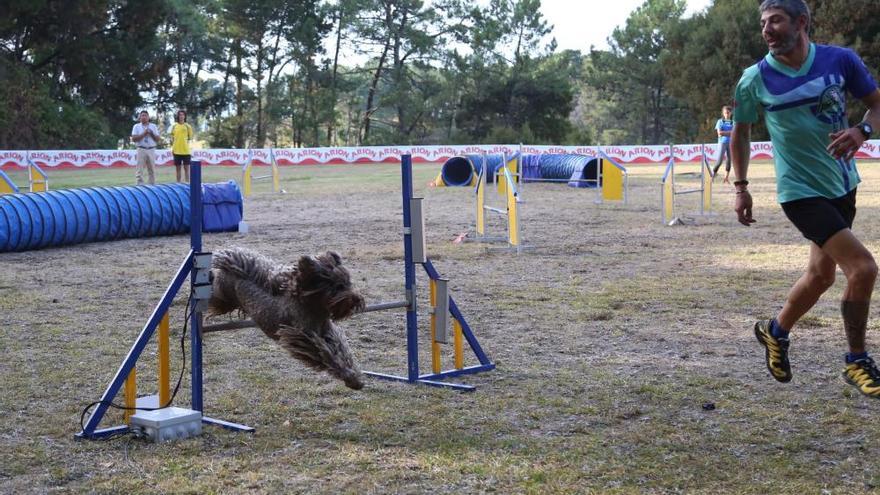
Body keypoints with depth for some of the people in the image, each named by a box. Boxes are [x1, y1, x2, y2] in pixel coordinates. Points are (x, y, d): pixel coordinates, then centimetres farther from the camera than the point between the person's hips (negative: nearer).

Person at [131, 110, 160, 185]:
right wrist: (144, 134, -12)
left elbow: (157, 139, 8)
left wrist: (151, 134, -8)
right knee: (140, 170, -6)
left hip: (151, 150, 2)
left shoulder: (153, 126, 12)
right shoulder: (136, 126, 5)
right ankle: (140, 184, -5)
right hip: (141, 150, -2)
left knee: (151, 170, 5)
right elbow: (134, 139, -6)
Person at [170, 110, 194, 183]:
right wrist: (172, 148, 4)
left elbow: (190, 138, 5)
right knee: (178, 168, 7)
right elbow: (172, 138, 11)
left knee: (186, 167, 0)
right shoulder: (174, 126, 6)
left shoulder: (188, 126, 2)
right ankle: (178, 183, 14)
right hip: (177, 150, 2)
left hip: (186, 150, -2)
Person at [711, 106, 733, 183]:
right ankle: (712, 176, -1)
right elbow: (719, 132, -7)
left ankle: (726, 178, 5)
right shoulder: (720, 121, 5)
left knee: (729, 160, 0)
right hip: (722, 142, -3)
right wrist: (729, 132, -7)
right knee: (720, 160, -11)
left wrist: (724, 133, -10)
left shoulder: (732, 122, 10)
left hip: (731, 143, 3)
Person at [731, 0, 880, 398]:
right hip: (801, 192, -5)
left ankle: (776, 332, 42)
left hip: (842, 185, 5)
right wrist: (740, 187, 3)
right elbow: (740, 133, 5)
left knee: (822, 274, 17)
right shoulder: (755, 79, -10)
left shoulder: (841, 60, -7)